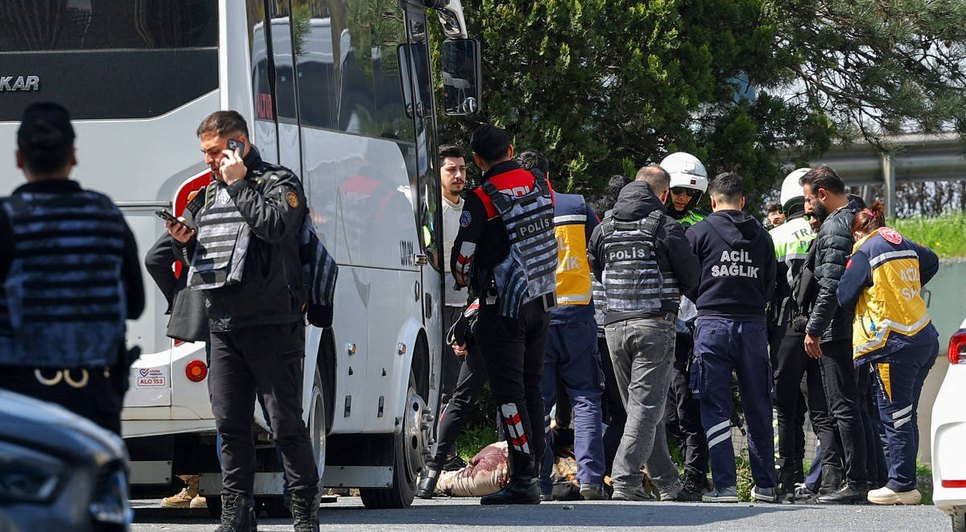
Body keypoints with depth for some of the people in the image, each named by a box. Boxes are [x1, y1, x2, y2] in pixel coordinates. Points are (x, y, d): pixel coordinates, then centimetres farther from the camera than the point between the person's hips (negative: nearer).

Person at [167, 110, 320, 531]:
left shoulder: (278, 182, -1)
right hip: (222, 325, 7)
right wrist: (187, 242, 7)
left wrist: (238, 183, -13)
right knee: (230, 425, 5)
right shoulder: (209, 194, 20)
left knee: (286, 424, -5)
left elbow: (275, 226, -21)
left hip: (270, 325, -7)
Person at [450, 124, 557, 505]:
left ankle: (523, 481, -7)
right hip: (542, 302, 6)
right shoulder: (543, 187, 4)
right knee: (531, 388, 14)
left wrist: (465, 282, 13)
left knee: (509, 393, -3)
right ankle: (534, 472, 16)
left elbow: (462, 257, -9)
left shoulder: (482, 200, -14)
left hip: (502, 306, -6)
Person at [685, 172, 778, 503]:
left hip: (712, 325, -3)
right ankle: (765, 485, 12)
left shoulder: (699, 232, -2)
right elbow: (770, 286, 11)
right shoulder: (761, 235, 8)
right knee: (758, 409, 10)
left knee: (716, 409, 0)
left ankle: (725, 485, -7)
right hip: (752, 325, 3)